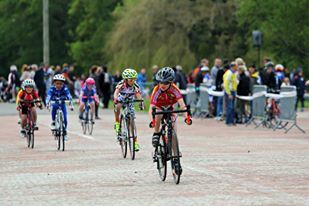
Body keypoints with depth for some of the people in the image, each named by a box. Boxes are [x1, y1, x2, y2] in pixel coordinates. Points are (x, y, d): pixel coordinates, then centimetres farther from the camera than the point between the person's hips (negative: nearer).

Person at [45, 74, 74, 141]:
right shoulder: (52, 89, -20)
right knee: (54, 107, -35)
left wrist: (71, 105, -48)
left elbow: (69, 96, -32)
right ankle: (53, 123, -17)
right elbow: (48, 97, -32)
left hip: (62, 104, 1)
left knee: (65, 118, -11)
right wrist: (47, 104, -52)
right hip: (55, 103, -1)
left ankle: (65, 132, 11)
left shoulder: (65, 89, -21)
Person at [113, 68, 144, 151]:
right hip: (121, 100, -2)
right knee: (118, 106, -39)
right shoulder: (121, 84, -28)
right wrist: (116, 99, -63)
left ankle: (135, 142, 4)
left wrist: (140, 102, -52)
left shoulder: (135, 86, -23)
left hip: (130, 102, 2)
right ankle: (117, 123, -17)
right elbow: (116, 92, -42)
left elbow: (138, 95, -31)